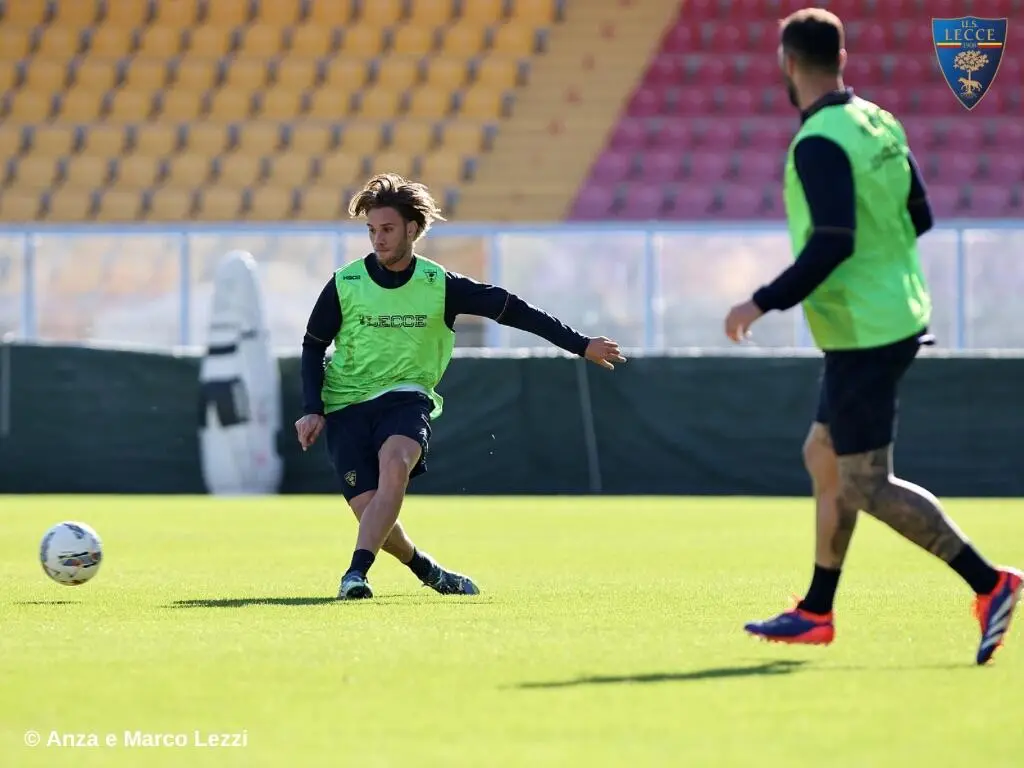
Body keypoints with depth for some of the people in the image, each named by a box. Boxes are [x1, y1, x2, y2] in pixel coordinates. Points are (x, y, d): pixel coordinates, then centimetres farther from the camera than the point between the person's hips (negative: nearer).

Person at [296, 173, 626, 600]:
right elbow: (313, 345, 9)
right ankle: (425, 570, 18)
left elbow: (509, 309, 3)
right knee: (368, 509, -13)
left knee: (394, 465, -33)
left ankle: (356, 573, -43)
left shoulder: (439, 286, -3)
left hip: (405, 397, 0)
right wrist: (313, 409, -3)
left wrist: (580, 345, 4)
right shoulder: (345, 285, -3)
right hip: (346, 405, 1)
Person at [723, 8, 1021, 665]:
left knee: (867, 487, -6)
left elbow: (832, 243, -25)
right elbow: (920, 216, 13)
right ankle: (816, 614, 24)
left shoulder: (820, 144, -19)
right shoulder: (880, 124, 7)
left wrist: (765, 303, -19)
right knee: (824, 456, 18)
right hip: (898, 320, 9)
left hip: (862, 334, -9)